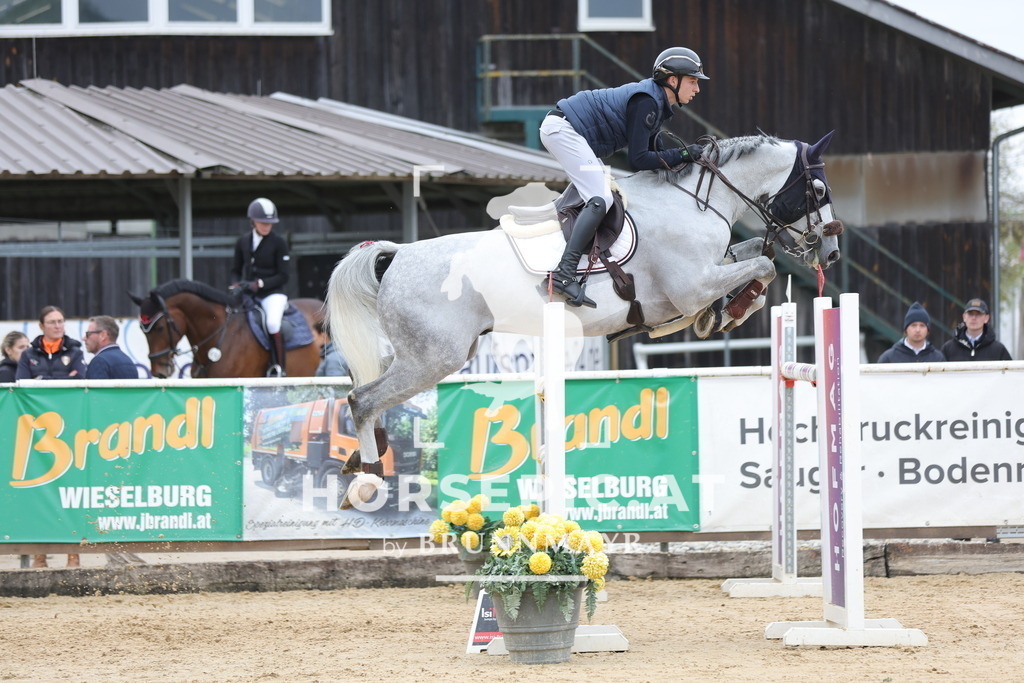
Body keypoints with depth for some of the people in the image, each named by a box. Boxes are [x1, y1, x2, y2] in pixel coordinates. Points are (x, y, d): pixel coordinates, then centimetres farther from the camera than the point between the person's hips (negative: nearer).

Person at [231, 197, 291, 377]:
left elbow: (283, 276, -7)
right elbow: (236, 270, 18)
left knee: (272, 322, -32)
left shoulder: (278, 243, -4)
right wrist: (237, 285, -4)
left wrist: (259, 284, -18)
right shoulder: (243, 242, 8)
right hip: (247, 294, 5)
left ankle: (277, 367, -22)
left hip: (272, 293, -5)